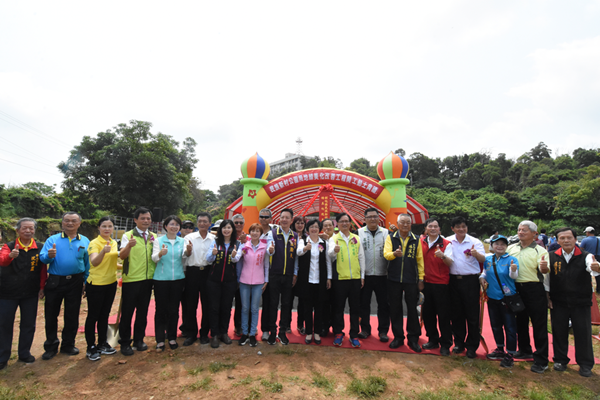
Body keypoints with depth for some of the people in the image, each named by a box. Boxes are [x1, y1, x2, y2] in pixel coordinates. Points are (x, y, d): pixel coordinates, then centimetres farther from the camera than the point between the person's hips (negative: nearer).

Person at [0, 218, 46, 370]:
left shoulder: (39, 248, -2)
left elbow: (43, 269, 1)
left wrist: (42, 287, -3)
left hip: (30, 294, 2)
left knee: (28, 325, 9)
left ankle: (24, 354, 25)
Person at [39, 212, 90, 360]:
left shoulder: (85, 241, 3)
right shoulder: (53, 239, 1)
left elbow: (88, 264, 4)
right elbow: (42, 258, -8)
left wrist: (86, 282, -1)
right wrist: (49, 256, -31)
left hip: (75, 282, 1)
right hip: (55, 281, 0)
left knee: (72, 316, 10)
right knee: (51, 315, 9)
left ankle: (68, 345, 26)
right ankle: (51, 346, 26)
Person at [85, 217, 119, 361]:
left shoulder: (114, 243, 5)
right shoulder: (94, 243, -15)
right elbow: (94, 262, -32)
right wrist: (103, 251, -47)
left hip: (111, 283, 6)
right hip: (96, 284, -6)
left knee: (104, 315, 17)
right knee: (93, 316, 6)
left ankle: (102, 344, 30)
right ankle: (91, 348, 19)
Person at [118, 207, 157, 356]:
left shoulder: (154, 237, 8)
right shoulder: (128, 235, -5)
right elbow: (122, 256, -17)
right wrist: (129, 245, -37)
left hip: (148, 279, 4)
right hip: (131, 280, -4)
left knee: (143, 312, 13)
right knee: (127, 312, 6)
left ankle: (139, 340, 28)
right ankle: (124, 343, 21)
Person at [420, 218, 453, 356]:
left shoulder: (446, 244, -4)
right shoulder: (421, 242, 6)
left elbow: (450, 263, -14)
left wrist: (443, 256, -33)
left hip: (441, 284, -4)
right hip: (426, 282, 4)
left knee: (444, 315, 2)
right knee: (427, 313, 12)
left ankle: (445, 344, 17)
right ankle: (433, 340, 28)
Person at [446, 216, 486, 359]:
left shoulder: (475, 242, -1)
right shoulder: (448, 241, 5)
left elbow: (483, 259, -12)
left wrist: (476, 254, -32)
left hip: (470, 281, -2)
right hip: (454, 280, 2)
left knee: (472, 314, 3)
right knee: (456, 313, 11)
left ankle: (472, 346, 19)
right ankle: (459, 343, 26)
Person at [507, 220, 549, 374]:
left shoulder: (540, 250, -5)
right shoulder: (511, 248, 8)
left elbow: (544, 270, -19)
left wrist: (544, 267, -40)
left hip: (534, 290, -5)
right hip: (516, 289, 5)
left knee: (539, 324, 1)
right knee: (520, 321, 17)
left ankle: (541, 360, 11)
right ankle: (524, 351, 35)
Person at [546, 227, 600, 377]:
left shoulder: (585, 256, -5)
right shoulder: (552, 257, 0)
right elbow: (546, 278, 6)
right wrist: (547, 296, 4)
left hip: (581, 303, -1)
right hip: (558, 303, 1)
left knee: (583, 333, 6)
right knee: (559, 332, 10)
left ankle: (585, 364, 24)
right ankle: (560, 360, 26)